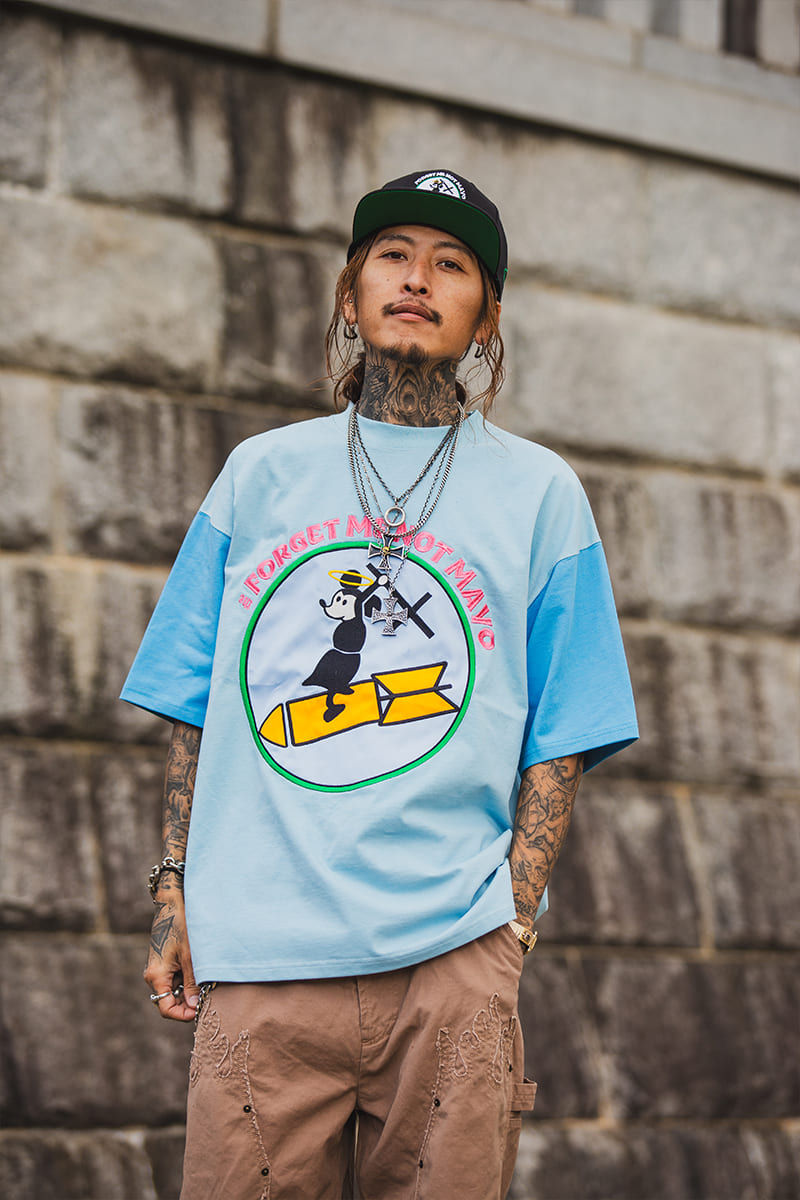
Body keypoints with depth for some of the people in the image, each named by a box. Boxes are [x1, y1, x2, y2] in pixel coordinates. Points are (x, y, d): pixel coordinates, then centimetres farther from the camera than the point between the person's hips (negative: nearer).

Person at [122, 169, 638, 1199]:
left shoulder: (539, 492, 12)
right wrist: (174, 891, 6)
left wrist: (510, 927, -3)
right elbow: (193, 707, 17)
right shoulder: (259, 474, 16)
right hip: (257, 951, 1)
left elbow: (560, 739, 8)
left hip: (452, 957, -1)